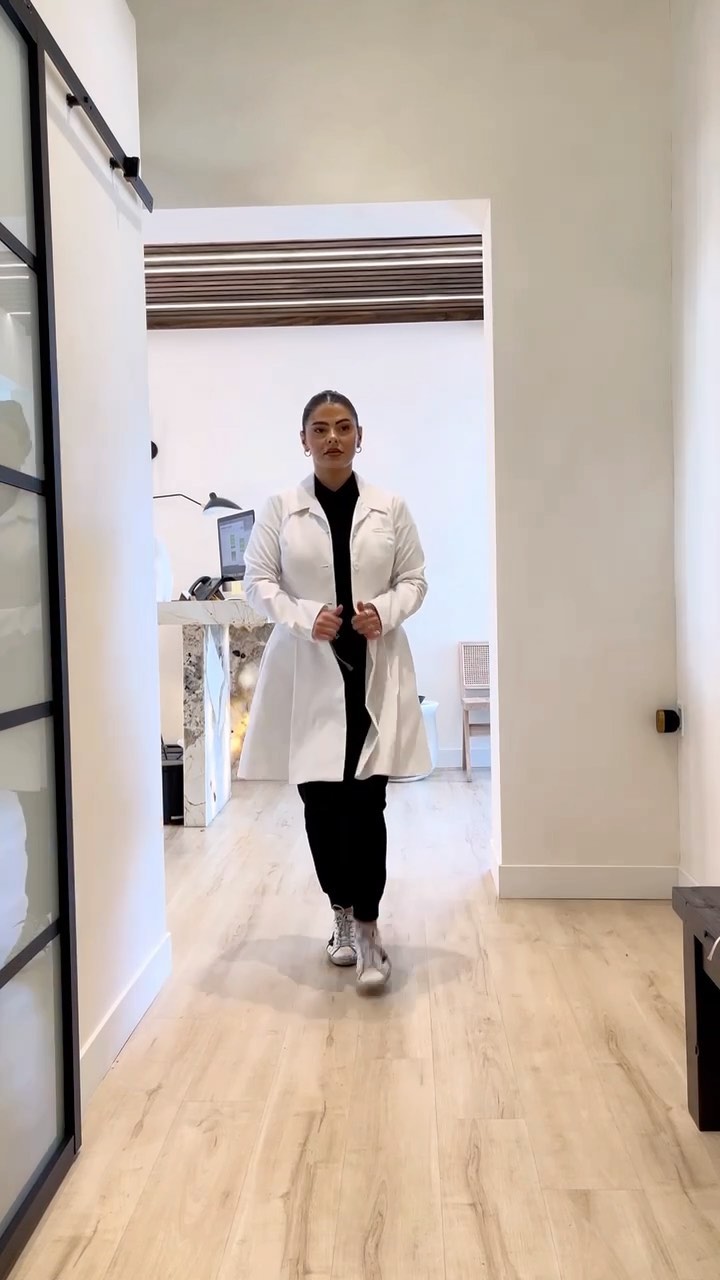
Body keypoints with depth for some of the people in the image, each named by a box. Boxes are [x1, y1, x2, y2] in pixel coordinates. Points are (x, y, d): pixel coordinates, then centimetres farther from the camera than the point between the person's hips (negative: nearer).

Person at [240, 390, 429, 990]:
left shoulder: (390, 508, 5)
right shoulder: (281, 509, 2)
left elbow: (415, 578, 8)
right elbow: (258, 580, 3)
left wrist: (384, 612, -12)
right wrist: (304, 618, -14)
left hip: (375, 668, 0)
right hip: (306, 669, 1)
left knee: (365, 799, -6)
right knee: (319, 800, 6)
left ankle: (367, 926, 4)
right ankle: (343, 913, 25)